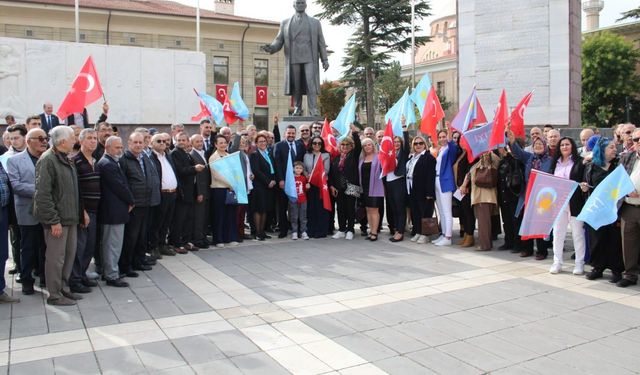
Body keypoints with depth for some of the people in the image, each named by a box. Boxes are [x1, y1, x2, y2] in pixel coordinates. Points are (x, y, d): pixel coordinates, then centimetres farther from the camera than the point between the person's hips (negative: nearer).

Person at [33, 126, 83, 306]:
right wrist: (53, 221, -21)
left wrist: (81, 212, 14)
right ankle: (54, 295, 12)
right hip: (57, 219, -9)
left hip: (70, 217, 9)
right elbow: (42, 194, -20)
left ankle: (64, 289, 27)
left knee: (70, 254, 14)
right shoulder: (47, 160, -16)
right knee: (56, 257, 0)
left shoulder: (65, 159, 14)